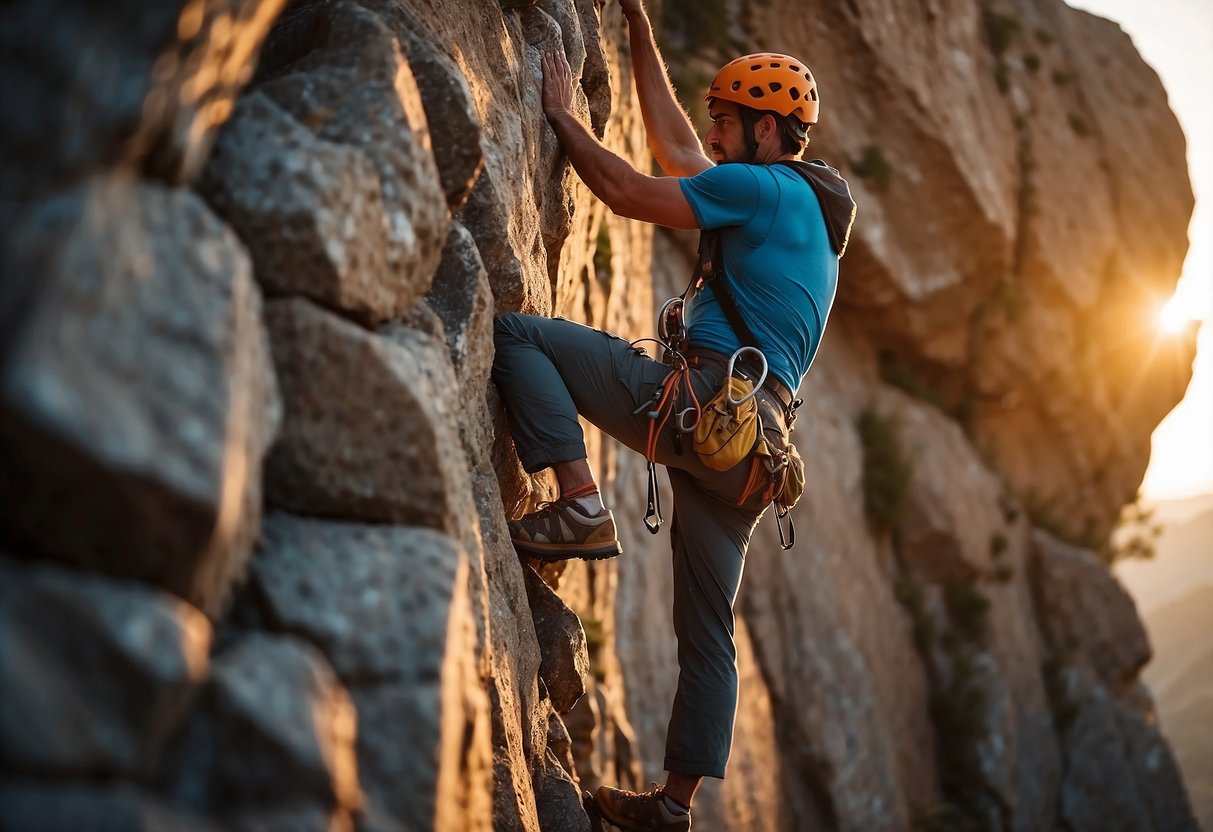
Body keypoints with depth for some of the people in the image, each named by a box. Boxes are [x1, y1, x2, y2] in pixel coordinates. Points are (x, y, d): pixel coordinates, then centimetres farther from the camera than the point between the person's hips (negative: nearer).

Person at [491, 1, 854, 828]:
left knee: (519, 334, -8)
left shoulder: (762, 188, 0)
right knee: (707, 628, 12)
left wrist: (564, 114, 8)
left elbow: (627, 190, -6)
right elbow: (676, 148, 34)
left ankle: (581, 504, -20)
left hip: (701, 400, -9)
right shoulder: (803, 208, 27)